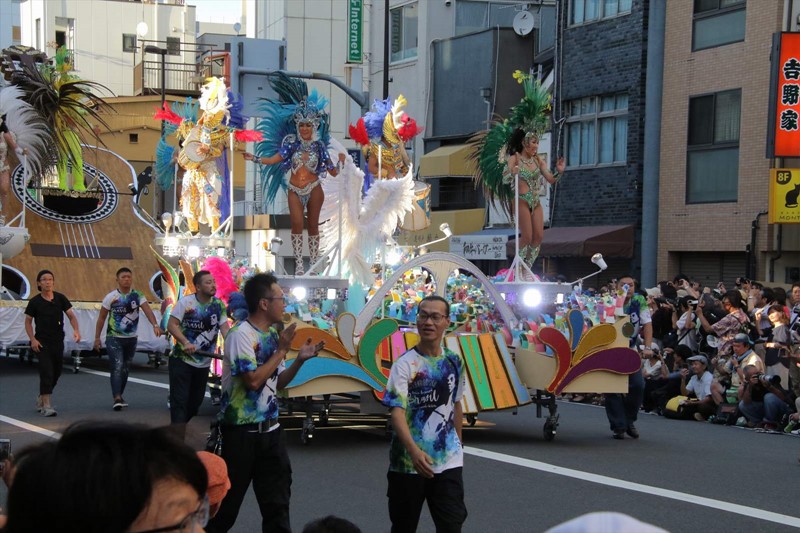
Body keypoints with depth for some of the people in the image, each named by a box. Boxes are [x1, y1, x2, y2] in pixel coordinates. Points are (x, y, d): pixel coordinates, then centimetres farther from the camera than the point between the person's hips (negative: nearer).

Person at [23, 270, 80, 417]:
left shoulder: (60, 298, 3)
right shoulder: (35, 302, -3)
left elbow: (71, 316, 0)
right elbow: (28, 322, 3)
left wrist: (76, 330, -18)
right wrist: (32, 339, -10)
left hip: (58, 341, 4)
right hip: (42, 343, -4)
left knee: (57, 372, 14)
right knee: (47, 372, -12)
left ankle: (41, 399, 35)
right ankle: (46, 406, -11)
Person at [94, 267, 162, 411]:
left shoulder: (138, 296, -2)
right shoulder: (111, 297, -5)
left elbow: (147, 310, -18)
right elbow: (101, 318, 1)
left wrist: (155, 325, -35)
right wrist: (97, 337, -2)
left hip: (131, 338, 3)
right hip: (114, 338, -3)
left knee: (125, 368, 13)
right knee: (117, 366, -16)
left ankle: (119, 396, 28)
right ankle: (117, 398, -24)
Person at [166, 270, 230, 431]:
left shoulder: (219, 305, 0)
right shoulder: (186, 302, -11)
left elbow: (225, 328, -6)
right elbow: (171, 325, -13)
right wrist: (185, 343, -28)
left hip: (203, 363, 5)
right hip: (181, 359, -5)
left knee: (196, 400, 15)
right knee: (179, 400, -9)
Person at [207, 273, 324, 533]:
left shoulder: (273, 334, 8)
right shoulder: (241, 334, -16)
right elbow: (253, 380, -25)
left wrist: (300, 359, -1)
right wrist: (281, 350, -16)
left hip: (270, 428, 7)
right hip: (242, 430, -7)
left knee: (277, 500, 10)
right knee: (228, 499, 4)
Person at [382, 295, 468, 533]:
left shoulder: (454, 362, 5)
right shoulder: (404, 364, -11)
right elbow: (397, 412, -21)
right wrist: (413, 450, -36)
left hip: (448, 462, 3)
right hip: (408, 461, -3)